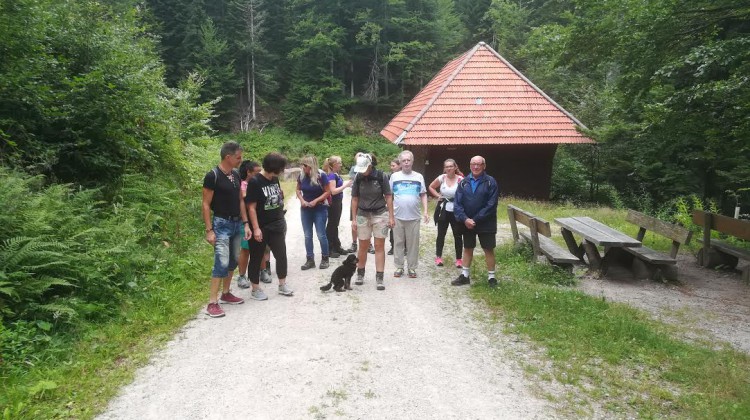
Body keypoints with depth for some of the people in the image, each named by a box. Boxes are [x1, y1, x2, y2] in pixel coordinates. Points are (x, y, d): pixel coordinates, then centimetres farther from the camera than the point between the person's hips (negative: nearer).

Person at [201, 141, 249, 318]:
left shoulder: (236, 174, 7)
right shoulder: (212, 176, -14)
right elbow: (206, 205, -13)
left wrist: (245, 223, 9)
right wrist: (209, 230, -17)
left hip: (237, 223, 7)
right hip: (221, 224, -7)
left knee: (233, 261, 13)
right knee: (222, 263, -12)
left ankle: (226, 294, 27)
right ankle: (212, 303, -7)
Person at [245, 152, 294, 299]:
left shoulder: (275, 179, 4)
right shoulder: (255, 182, -17)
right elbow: (251, 207, -18)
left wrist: (282, 220, 17)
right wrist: (256, 228, -21)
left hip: (276, 226, 7)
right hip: (261, 228, -7)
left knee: (281, 255, 9)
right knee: (257, 258, 7)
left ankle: (282, 285, 23)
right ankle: (255, 289, 18)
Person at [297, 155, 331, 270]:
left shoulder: (321, 175, -15)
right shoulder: (301, 175, -3)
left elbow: (327, 192, -11)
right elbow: (298, 190, 9)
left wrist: (316, 201, -19)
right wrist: (302, 200, -9)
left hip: (320, 209, -4)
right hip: (305, 209, 4)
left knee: (321, 235, 0)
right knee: (307, 235, 7)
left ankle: (325, 259, 15)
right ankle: (310, 260, 16)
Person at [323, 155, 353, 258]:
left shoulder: (336, 175, 10)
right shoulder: (331, 175, -17)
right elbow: (333, 191, -22)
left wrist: (346, 184, 5)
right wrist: (345, 185, -17)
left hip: (337, 202, 9)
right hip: (333, 203, -9)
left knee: (335, 225, 16)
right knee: (331, 225, -2)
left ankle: (336, 247, 26)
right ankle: (329, 249, 6)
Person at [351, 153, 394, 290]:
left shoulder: (381, 176, -9)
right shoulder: (358, 178, -3)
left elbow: (388, 197, -4)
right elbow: (354, 199, 3)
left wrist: (391, 216, -6)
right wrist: (354, 219, 1)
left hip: (380, 214, -2)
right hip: (363, 215, 2)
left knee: (379, 246, 0)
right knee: (363, 247, 8)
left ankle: (379, 278, 3)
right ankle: (360, 274, 24)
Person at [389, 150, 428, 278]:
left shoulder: (419, 177, 5)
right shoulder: (394, 176, 4)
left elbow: (423, 195, 8)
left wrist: (425, 211, -1)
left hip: (414, 216, 0)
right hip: (397, 216, 0)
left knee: (413, 243, 5)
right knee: (398, 243, 7)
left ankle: (412, 268, 16)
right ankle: (399, 267, 17)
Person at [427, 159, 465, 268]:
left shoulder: (460, 179, -10)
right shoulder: (441, 178, -1)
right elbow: (431, 187, 14)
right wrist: (438, 196, 2)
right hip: (444, 211, 2)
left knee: (458, 235, 3)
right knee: (441, 234, 9)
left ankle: (459, 259, 13)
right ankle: (438, 257, 19)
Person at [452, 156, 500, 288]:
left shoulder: (491, 182, -8)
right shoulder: (463, 182, 1)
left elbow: (491, 205, -14)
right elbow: (457, 203, -3)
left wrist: (476, 220, -17)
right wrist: (465, 219, -18)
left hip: (485, 224, -3)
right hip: (467, 223, 3)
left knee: (489, 249, 5)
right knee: (468, 249, 13)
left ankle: (491, 277, 16)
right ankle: (464, 276, 23)